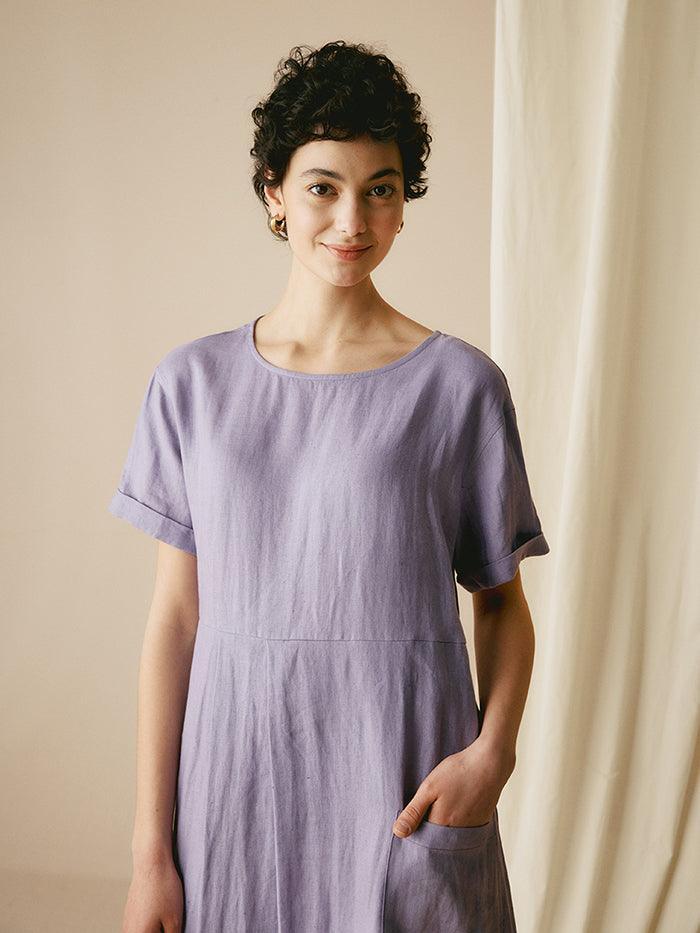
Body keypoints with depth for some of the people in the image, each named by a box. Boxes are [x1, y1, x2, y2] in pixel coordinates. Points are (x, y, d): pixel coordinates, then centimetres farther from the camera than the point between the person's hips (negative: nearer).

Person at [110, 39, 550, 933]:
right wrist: (150, 849, 0)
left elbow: (501, 598, 4)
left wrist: (493, 747, -14)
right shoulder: (193, 382, 1)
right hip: (236, 774, 2)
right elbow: (175, 616, 0)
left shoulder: (460, 383, -3)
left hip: (402, 785, -1)